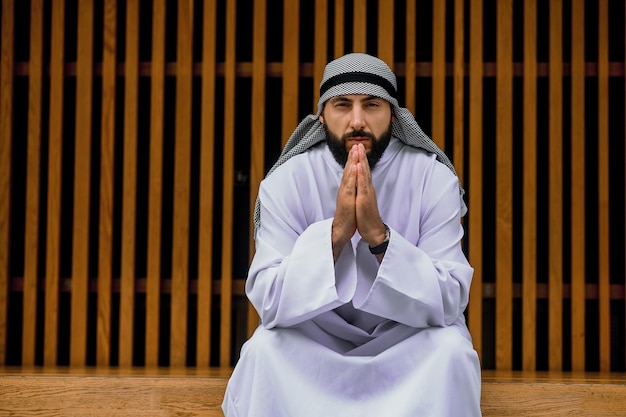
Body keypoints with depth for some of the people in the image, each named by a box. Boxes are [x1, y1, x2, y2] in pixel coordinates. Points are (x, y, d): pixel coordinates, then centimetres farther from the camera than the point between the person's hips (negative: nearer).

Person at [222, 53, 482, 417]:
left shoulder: (434, 178, -15)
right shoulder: (285, 181, -15)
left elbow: (449, 302, -22)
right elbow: (268, 301, -22)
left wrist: (378, 234, -35)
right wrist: (336, 231, -35)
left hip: (407, 337, 0)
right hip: (314, 338, 0)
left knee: (451, 350, -29)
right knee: (264, 349, -28)